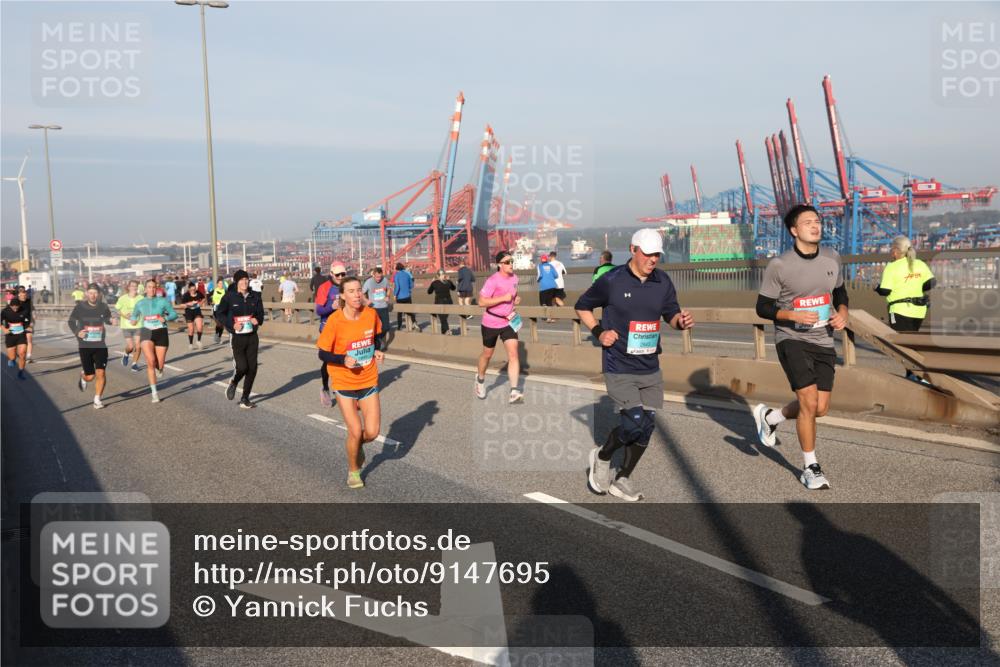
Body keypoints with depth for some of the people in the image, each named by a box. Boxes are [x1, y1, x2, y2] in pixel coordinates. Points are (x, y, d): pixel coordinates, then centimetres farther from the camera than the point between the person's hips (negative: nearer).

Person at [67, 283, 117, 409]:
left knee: (101, 373, -8)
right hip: (85, 346, -1)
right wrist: (77, 332, -10)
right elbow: (71, 321, 8)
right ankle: (83, 377, 40)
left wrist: (111, 320, -7)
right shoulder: (80, 307, -5)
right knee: (90, 376, 2)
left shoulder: (103, 307, -2)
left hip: (101, 345, 1)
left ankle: (97, 399, 7)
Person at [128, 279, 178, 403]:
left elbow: (174, 314, 3)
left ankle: (159, 368, 44)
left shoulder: (163, 301, 3)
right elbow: (134, 316, 23)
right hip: (146, 332, 0)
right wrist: (133, 320, 0)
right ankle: (154, 392, -7)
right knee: (150, 361, -18)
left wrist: (165, 319, -16)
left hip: (161, 332, 0)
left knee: (160, 364, 1)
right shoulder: (140, 303, 10)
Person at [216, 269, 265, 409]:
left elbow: (260, 312, 14)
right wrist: (232, 324, -14)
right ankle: (233, 384, 22)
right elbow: (220, 313, -1)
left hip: (252, 336, 4)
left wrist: (258, 320, -8)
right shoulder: (229, 297, -7)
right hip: (237, 336, -4)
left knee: (252, 368, 2)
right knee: (242, 367, -13)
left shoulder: (255, 296, 3)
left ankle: (245, 399, 16)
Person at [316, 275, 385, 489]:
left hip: (369, 380, 3)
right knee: (355, 432, -4)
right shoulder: (334, 320, -18)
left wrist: (378, 350, -7)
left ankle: (356, 445, 37)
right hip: (344, 382, -3)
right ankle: (353, 471, 24)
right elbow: (323, 354, -11)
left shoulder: (371, 314, -9)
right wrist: (343, 360, -28)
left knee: (372, 433, -1)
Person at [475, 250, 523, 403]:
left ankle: (514, 392, -15)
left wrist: (516, 299, 0)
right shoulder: (493, 281, -20)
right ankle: (480, 379, 44)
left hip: (508, 322, 4)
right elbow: (481, 302, -23)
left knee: (513, 353, -12)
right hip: (491, 323, -4)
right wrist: (503, 298, -27)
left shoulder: (514, 277, 2)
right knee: (487, 354, 14)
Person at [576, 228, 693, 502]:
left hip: (650, 369, 6)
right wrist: (598, 332, -10)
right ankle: (602, 457, 15)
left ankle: (622, 479, 27)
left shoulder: (663, 281, 2)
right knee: (634, 423, -15)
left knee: (647, 427, 9)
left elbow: (670, 313, 11)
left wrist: (681, 321, -12)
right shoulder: (612, 280, -10)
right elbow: (582, 306, 4)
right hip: (619, 368, -5)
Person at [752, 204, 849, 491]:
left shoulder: (832, 258, 3)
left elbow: (840, 291, 19)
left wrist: (842, 312, -2)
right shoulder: (779, 265, -12)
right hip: (791, 339, -5)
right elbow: (762, 307, -6)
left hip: (823, 341, 5)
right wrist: (794, 315, -22)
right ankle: (811, 468, 4)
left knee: (820, 408, 4)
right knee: (809, 402, -15)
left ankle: (769, 417, 32)